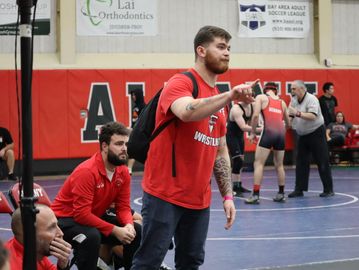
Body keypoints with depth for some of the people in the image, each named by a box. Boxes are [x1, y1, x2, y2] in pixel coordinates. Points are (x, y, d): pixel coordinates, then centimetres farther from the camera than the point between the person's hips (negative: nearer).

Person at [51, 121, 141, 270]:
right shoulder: (87, 171, -28)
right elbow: (82, 214, -31)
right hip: (66, 220, -8)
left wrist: (129, 225, -23)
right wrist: (114, 230, -30)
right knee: (92, 236, -37)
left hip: (94, 218, 8)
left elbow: (123, 207, 0)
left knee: (136, 231, -4)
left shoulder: (123, 172, -5)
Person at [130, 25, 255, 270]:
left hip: (200, 200, 8)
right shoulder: (180, 83, -8)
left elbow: (221, 152, 19)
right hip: (165, 195, -8)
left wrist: (228, 196, 14)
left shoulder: (219, 99, 15)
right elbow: (186, 112, -32)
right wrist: (230, 96, -35)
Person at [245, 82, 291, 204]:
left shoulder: (261, 97, 9)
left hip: (268, 132, -4)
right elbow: (288, 123, 25)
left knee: (259, 163, -2)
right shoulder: (282, 102, 21)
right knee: (279, 165, 17)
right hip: (281, 132, 4)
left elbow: (255, 115, -5)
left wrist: (252, 132, 3)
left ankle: (255, 195, -9)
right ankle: (281, 194, 23)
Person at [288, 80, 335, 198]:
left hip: (316, 133, -7)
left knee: (322, 162, -3)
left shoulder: (311, 99, -18)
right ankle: (299, 189, 8)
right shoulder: (294, 100, 4)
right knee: (301, 163, 5)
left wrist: (298, 113, -39)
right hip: (303, 135, 7)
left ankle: (328, 189, 4)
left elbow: (313, 116, -31)